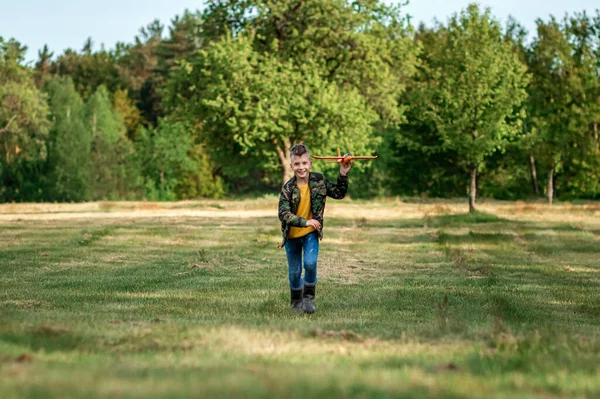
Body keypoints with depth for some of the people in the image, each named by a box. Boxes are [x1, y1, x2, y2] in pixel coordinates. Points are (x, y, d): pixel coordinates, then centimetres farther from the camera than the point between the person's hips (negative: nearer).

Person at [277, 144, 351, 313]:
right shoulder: (288, 188, -17)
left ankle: (309, 298, 0)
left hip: (311, 233, 0)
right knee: (294, 272, 9)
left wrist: (343, 175, -9)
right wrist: (304, 222, -37)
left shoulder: (319, 180, -8)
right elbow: (283, 214, -25)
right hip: (292, 235, 0)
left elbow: (339, 194, 4)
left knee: (310, 263, -21)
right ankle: (296, 301, 34)